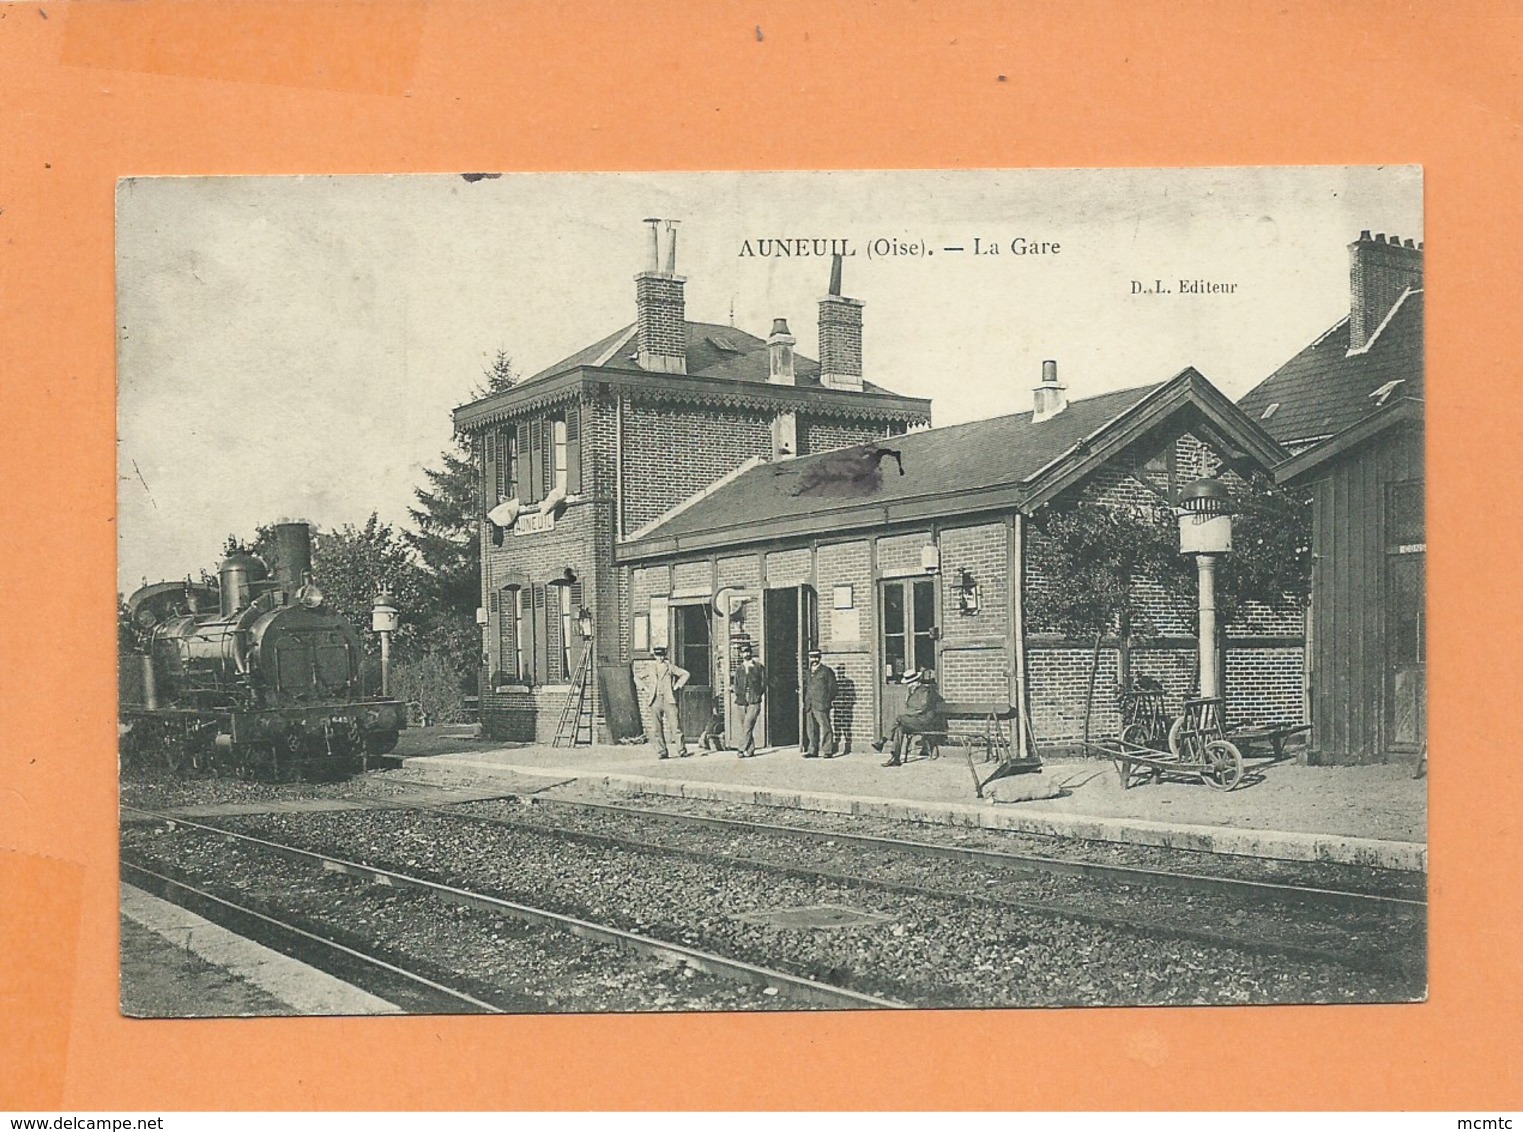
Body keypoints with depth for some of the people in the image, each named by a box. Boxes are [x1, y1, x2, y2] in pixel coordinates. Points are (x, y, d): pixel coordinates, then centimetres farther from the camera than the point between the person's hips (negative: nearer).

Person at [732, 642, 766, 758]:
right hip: (742, 703, 4)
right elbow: (736, 686, 15)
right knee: (745, 728, 5)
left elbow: (763, 683, 6)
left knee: (747, 726, -15)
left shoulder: (759, 667, 5)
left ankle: (742, 749, -15)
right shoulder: (739, 670, 15)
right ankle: (750, 749, 13)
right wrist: (739, 696, -1)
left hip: (754, 703, -4)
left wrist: (757, 695, -3)